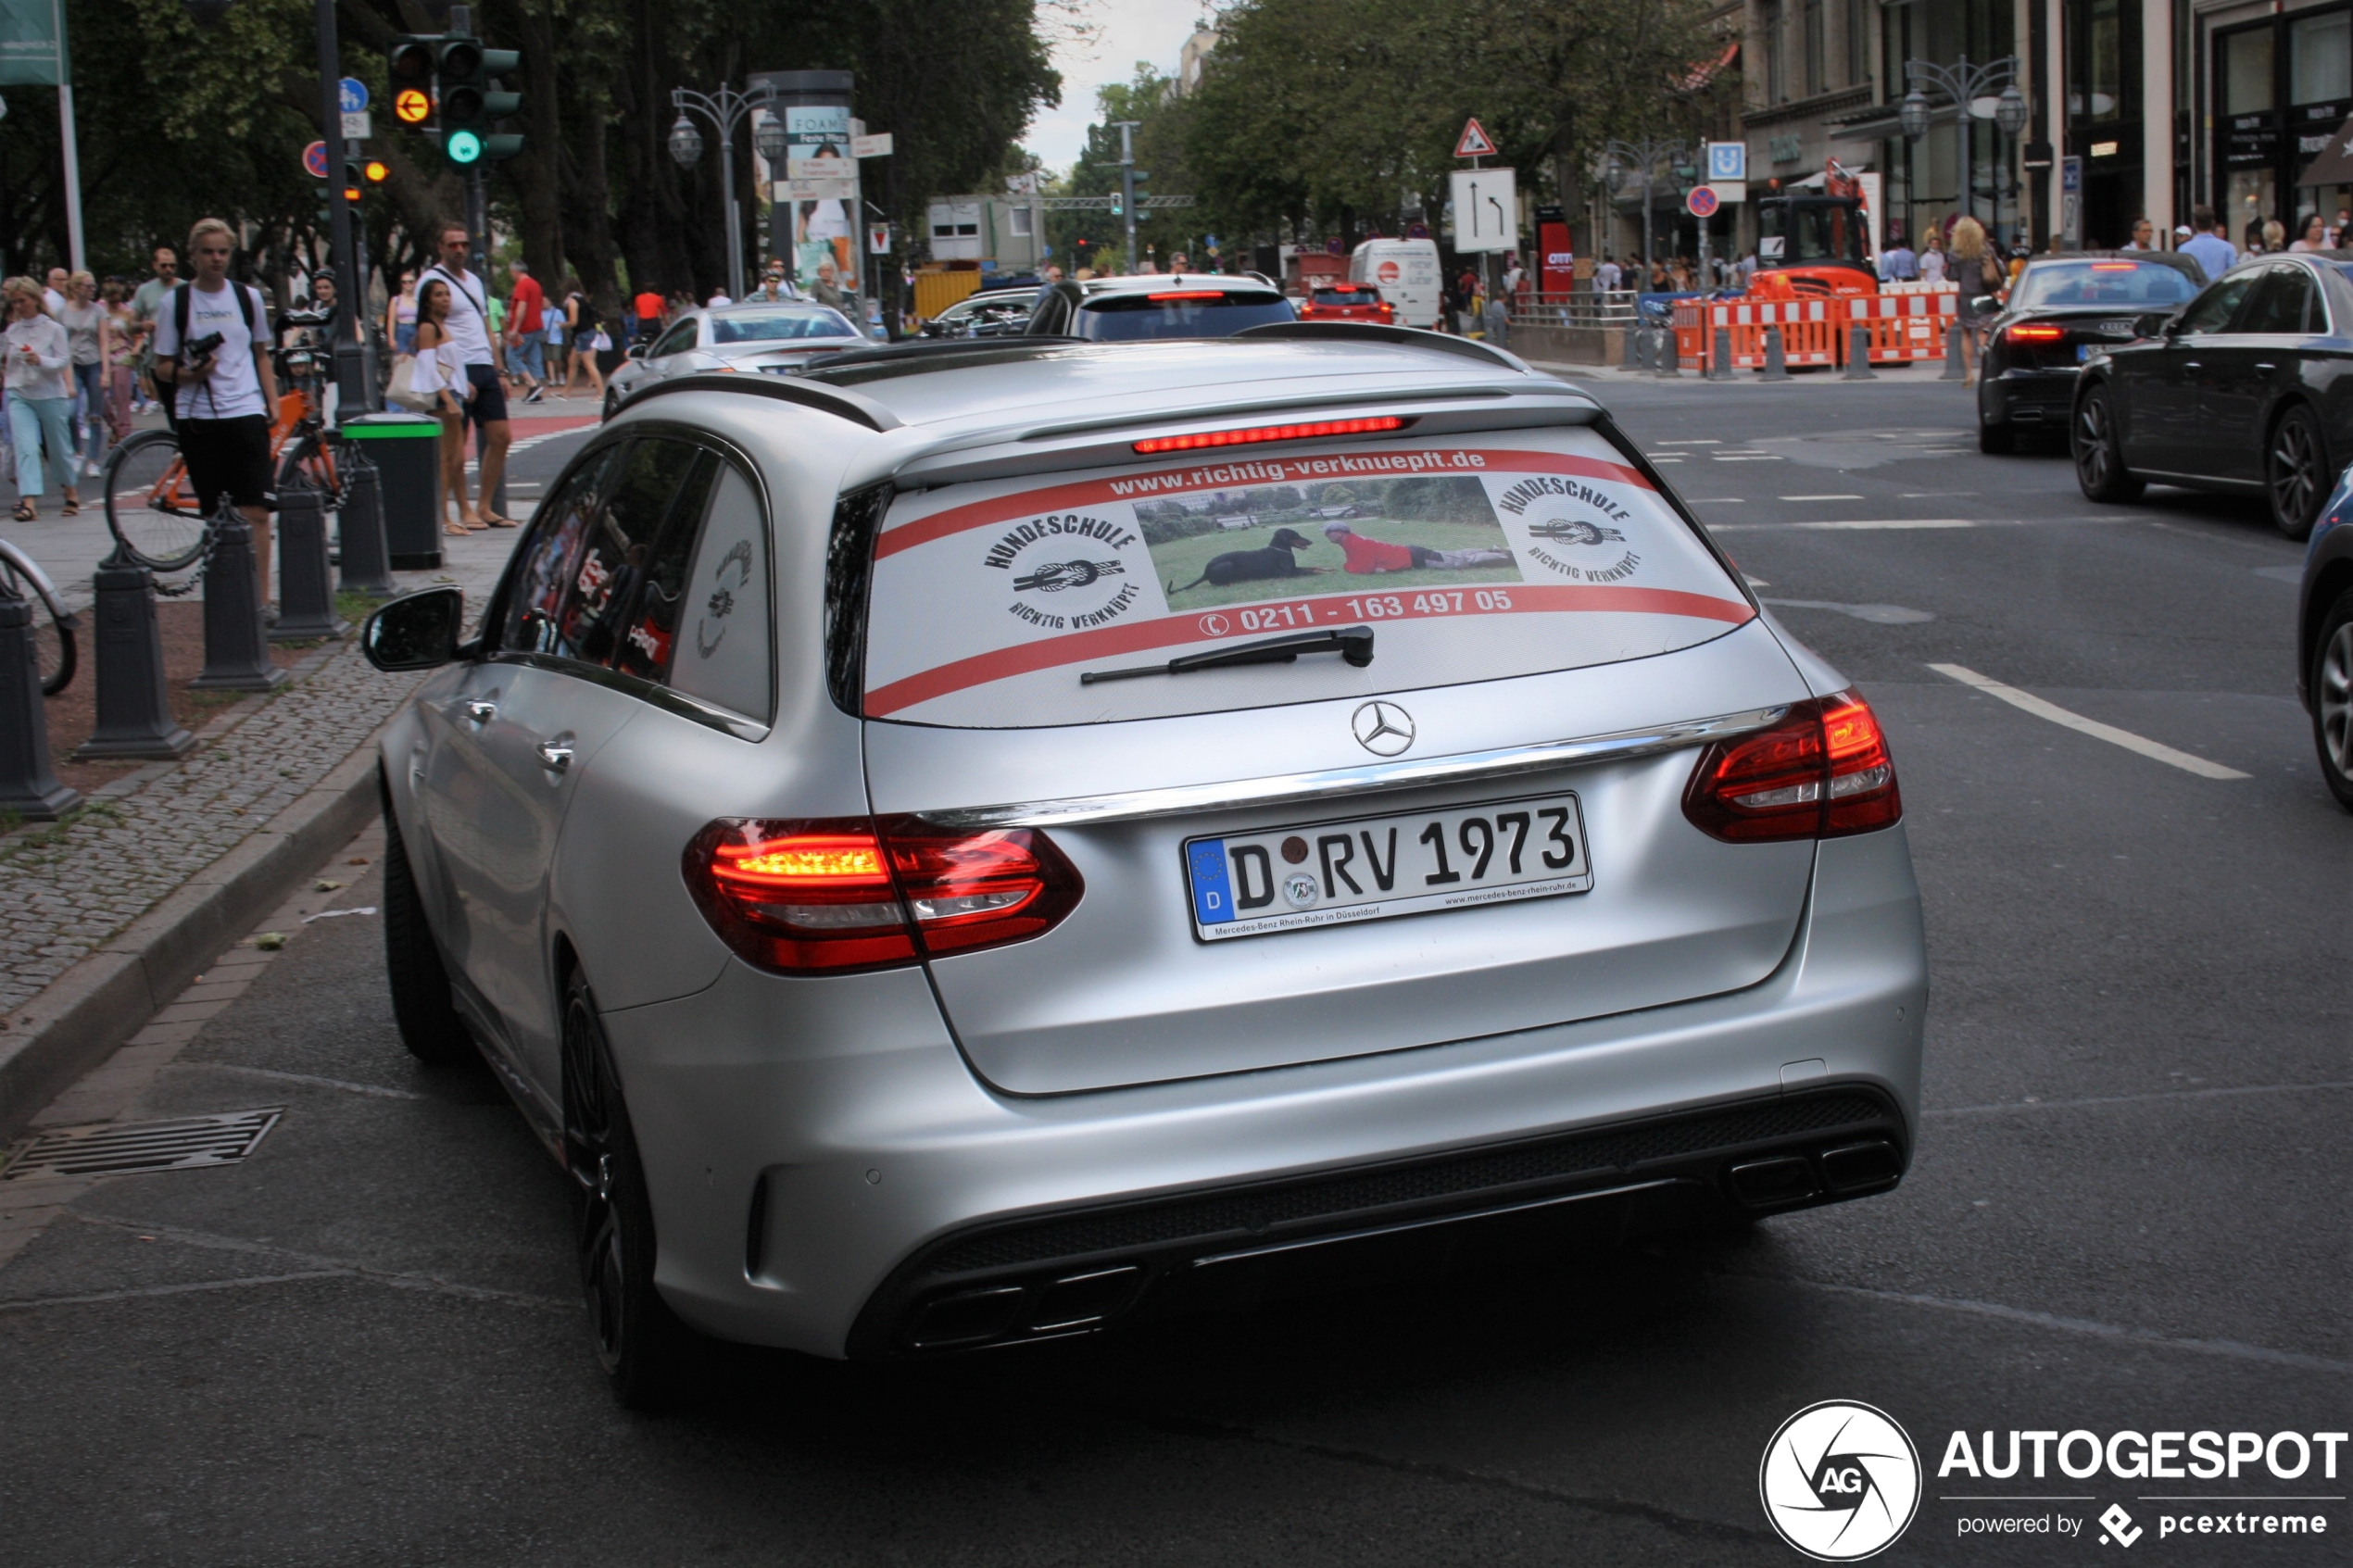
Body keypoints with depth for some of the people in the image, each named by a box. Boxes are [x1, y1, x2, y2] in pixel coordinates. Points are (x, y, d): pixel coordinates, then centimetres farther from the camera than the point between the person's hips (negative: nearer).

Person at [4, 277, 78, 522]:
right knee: (25, 447, -12)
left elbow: (64, 361, -10)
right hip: (19, 395, 2)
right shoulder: (10, 330, 5)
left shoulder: (53, 328, -5)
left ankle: (70, 490, 34)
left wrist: (40, 360, -25)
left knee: (59, 447, 11)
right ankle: (29, 501, -18)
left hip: (50, 395, -2)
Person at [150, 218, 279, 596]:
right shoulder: (176, 302, 4)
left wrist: (273, 403, 9)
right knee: (215, 515, 4)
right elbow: (163, 367, 5)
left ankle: (261, 597, -8)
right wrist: (190, 373, -16)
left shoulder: (248, 297, 9)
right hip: (197, 418, 0)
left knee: (255, 511, -9)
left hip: (246, 412, 0)